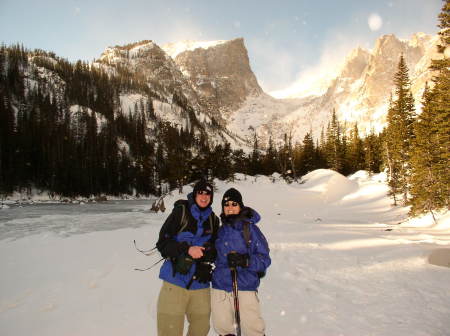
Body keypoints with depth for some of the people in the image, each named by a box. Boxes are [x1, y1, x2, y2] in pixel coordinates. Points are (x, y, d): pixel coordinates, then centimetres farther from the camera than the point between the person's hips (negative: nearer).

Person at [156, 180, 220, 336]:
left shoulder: (213, 219, 8)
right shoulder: (181, 211, -3)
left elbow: (215, 248, 14)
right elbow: (162, 243, -6)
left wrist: (209, 251, -8)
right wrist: (187, 249, -18)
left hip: (200, 282, 4)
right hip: (176, 278, -4)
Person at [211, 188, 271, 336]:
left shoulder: (250, 228, -6)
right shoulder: (220, 230, 7)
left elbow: (264, 258, -9)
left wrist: (245, 260, -25)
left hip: (245, 287, -4)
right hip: (220, 287, 4)